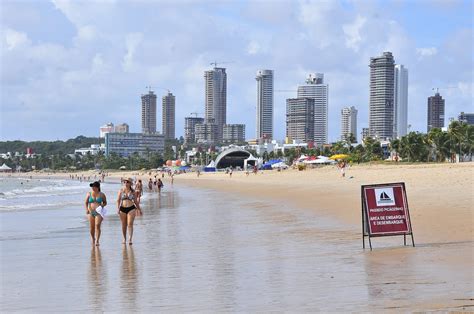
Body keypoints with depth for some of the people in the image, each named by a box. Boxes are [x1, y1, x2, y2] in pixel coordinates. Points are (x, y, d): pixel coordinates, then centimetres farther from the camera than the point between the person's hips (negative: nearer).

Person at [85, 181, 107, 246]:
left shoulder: (102, 195, 4)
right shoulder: (89, 194, 6)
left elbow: (105, 202, 14)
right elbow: (86, 203, 7)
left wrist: (102, 205, -7)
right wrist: (86, 209, -8)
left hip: (99, 212, -2)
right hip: (91, 212, 2)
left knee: (97, 225, -18)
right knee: (92, 227, 7)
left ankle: (97, 241, -20)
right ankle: (93, 239, 33)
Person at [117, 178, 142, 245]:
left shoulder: (133, 192, 5)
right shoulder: (121, 191, 4)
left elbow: (135, 201, 13)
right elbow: (118, 200, 2)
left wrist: (139, 209, 16)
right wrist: (118, 208, -11)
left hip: (131, 209, -1)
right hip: (122, 209, 1)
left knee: (130, 224, -12)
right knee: (124, 225, 8)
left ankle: (130, 239, -17)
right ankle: (124, 239, 22)